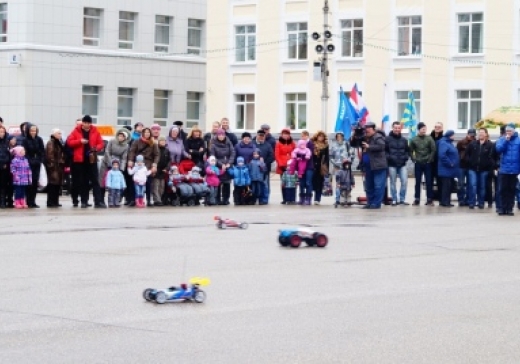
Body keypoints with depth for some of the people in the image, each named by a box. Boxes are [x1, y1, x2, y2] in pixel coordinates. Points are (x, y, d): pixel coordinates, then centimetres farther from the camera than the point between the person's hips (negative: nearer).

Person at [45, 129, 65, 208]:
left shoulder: (60, 142, 19)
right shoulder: (51, 143, -11)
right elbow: (50, 155, -18)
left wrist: (63, 163, 17)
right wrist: (51, 164, -22)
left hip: (59, 166, 9)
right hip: (53, 166, -9)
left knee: (58, 183, 9)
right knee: (53, 183, -10)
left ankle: (55, 201, 14)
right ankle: (50, 202, -9)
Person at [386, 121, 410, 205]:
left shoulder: (404, 140, 11)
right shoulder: (388, 139, -1)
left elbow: (407, 150, 18)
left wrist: (406, 157, 0)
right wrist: (389, 157, -15)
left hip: (402, 164, 3)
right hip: (392, 165, -3)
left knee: (404, 181, -5)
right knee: (393, 182, 3)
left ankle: (402, 199, 5)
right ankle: (394, 200, 11)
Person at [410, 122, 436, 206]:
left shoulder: (429, 139, -2)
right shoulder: (414, 140, 2)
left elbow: (433, 150, -5)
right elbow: (411, 151, 10)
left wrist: (430, 159, -9)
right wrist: (414, 159, 0)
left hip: (427, 164, -1)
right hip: (418, 164, 1)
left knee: (429, 182, 0)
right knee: (417, 182, 5)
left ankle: (429, 199, 4)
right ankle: (417, 199, 10)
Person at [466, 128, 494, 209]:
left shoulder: (490, 145, -4)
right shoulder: (472, 143, 4)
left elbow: (492, 157, -7)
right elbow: (467, 153, 10)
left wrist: (490, 166, -14)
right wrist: (469, 162, 0)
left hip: (484, 169, -1)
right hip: (473, 169, 1)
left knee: (482, 187, 8)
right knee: (473, 185, -7)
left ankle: (481, 203, 17)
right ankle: (471, 202, -2)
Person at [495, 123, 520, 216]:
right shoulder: (502, 140, 3)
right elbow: (499, 149, -12)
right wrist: (506, 140, -18)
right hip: (504, 169, 1)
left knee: (511, 190, 6)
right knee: (503, 190, 3)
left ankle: (509, 208, 11)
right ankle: (503, 208, 10)